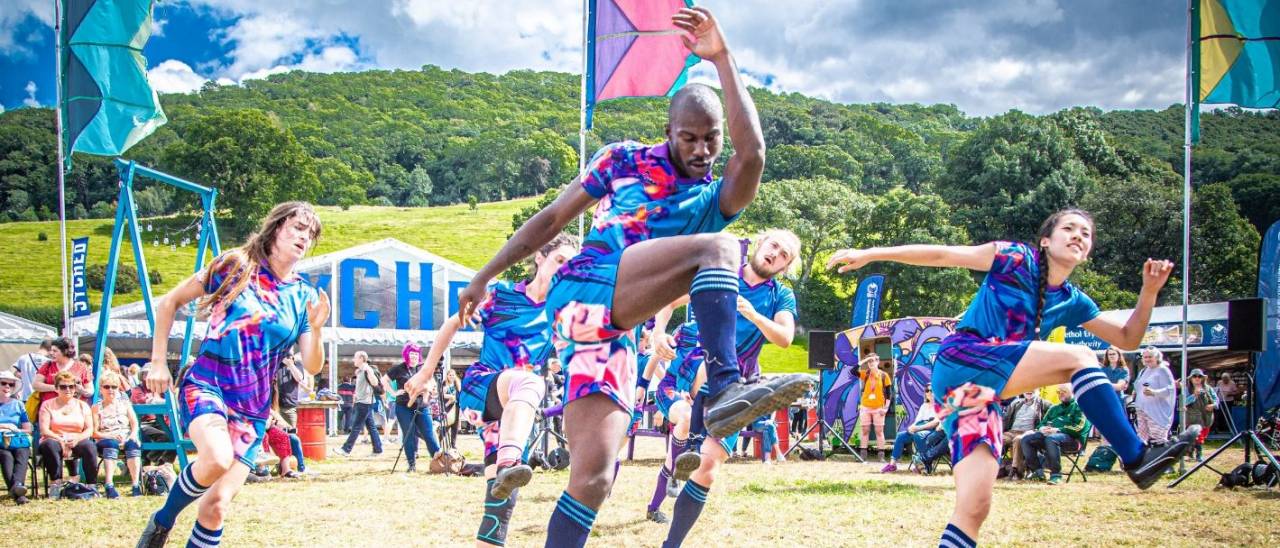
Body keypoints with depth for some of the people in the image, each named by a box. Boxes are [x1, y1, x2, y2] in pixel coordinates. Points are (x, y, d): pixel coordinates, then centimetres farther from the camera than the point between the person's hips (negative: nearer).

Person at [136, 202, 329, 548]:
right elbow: (170, 302, 7)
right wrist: (158, 361, 2)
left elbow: (312, 367, 2)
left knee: (217, 504, -6)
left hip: (253, 407, 4)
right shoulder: (235, 266, 0)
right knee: (217, 459, -33)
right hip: (207, 384, -3)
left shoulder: (305, 297, 8)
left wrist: (316, 328, -17)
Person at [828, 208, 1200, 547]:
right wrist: (870, 254, -4)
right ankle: (1137, 459, -15)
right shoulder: (1016, 258, 2)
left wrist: (1149, 292, 6)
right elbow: (941, 255, 1)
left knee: (975, 506, -4)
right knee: (1079, 358, -16)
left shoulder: (1072, 302, 19)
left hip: (983, 392, 7)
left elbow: (1127, 339, 22)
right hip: (961, 358, -7)